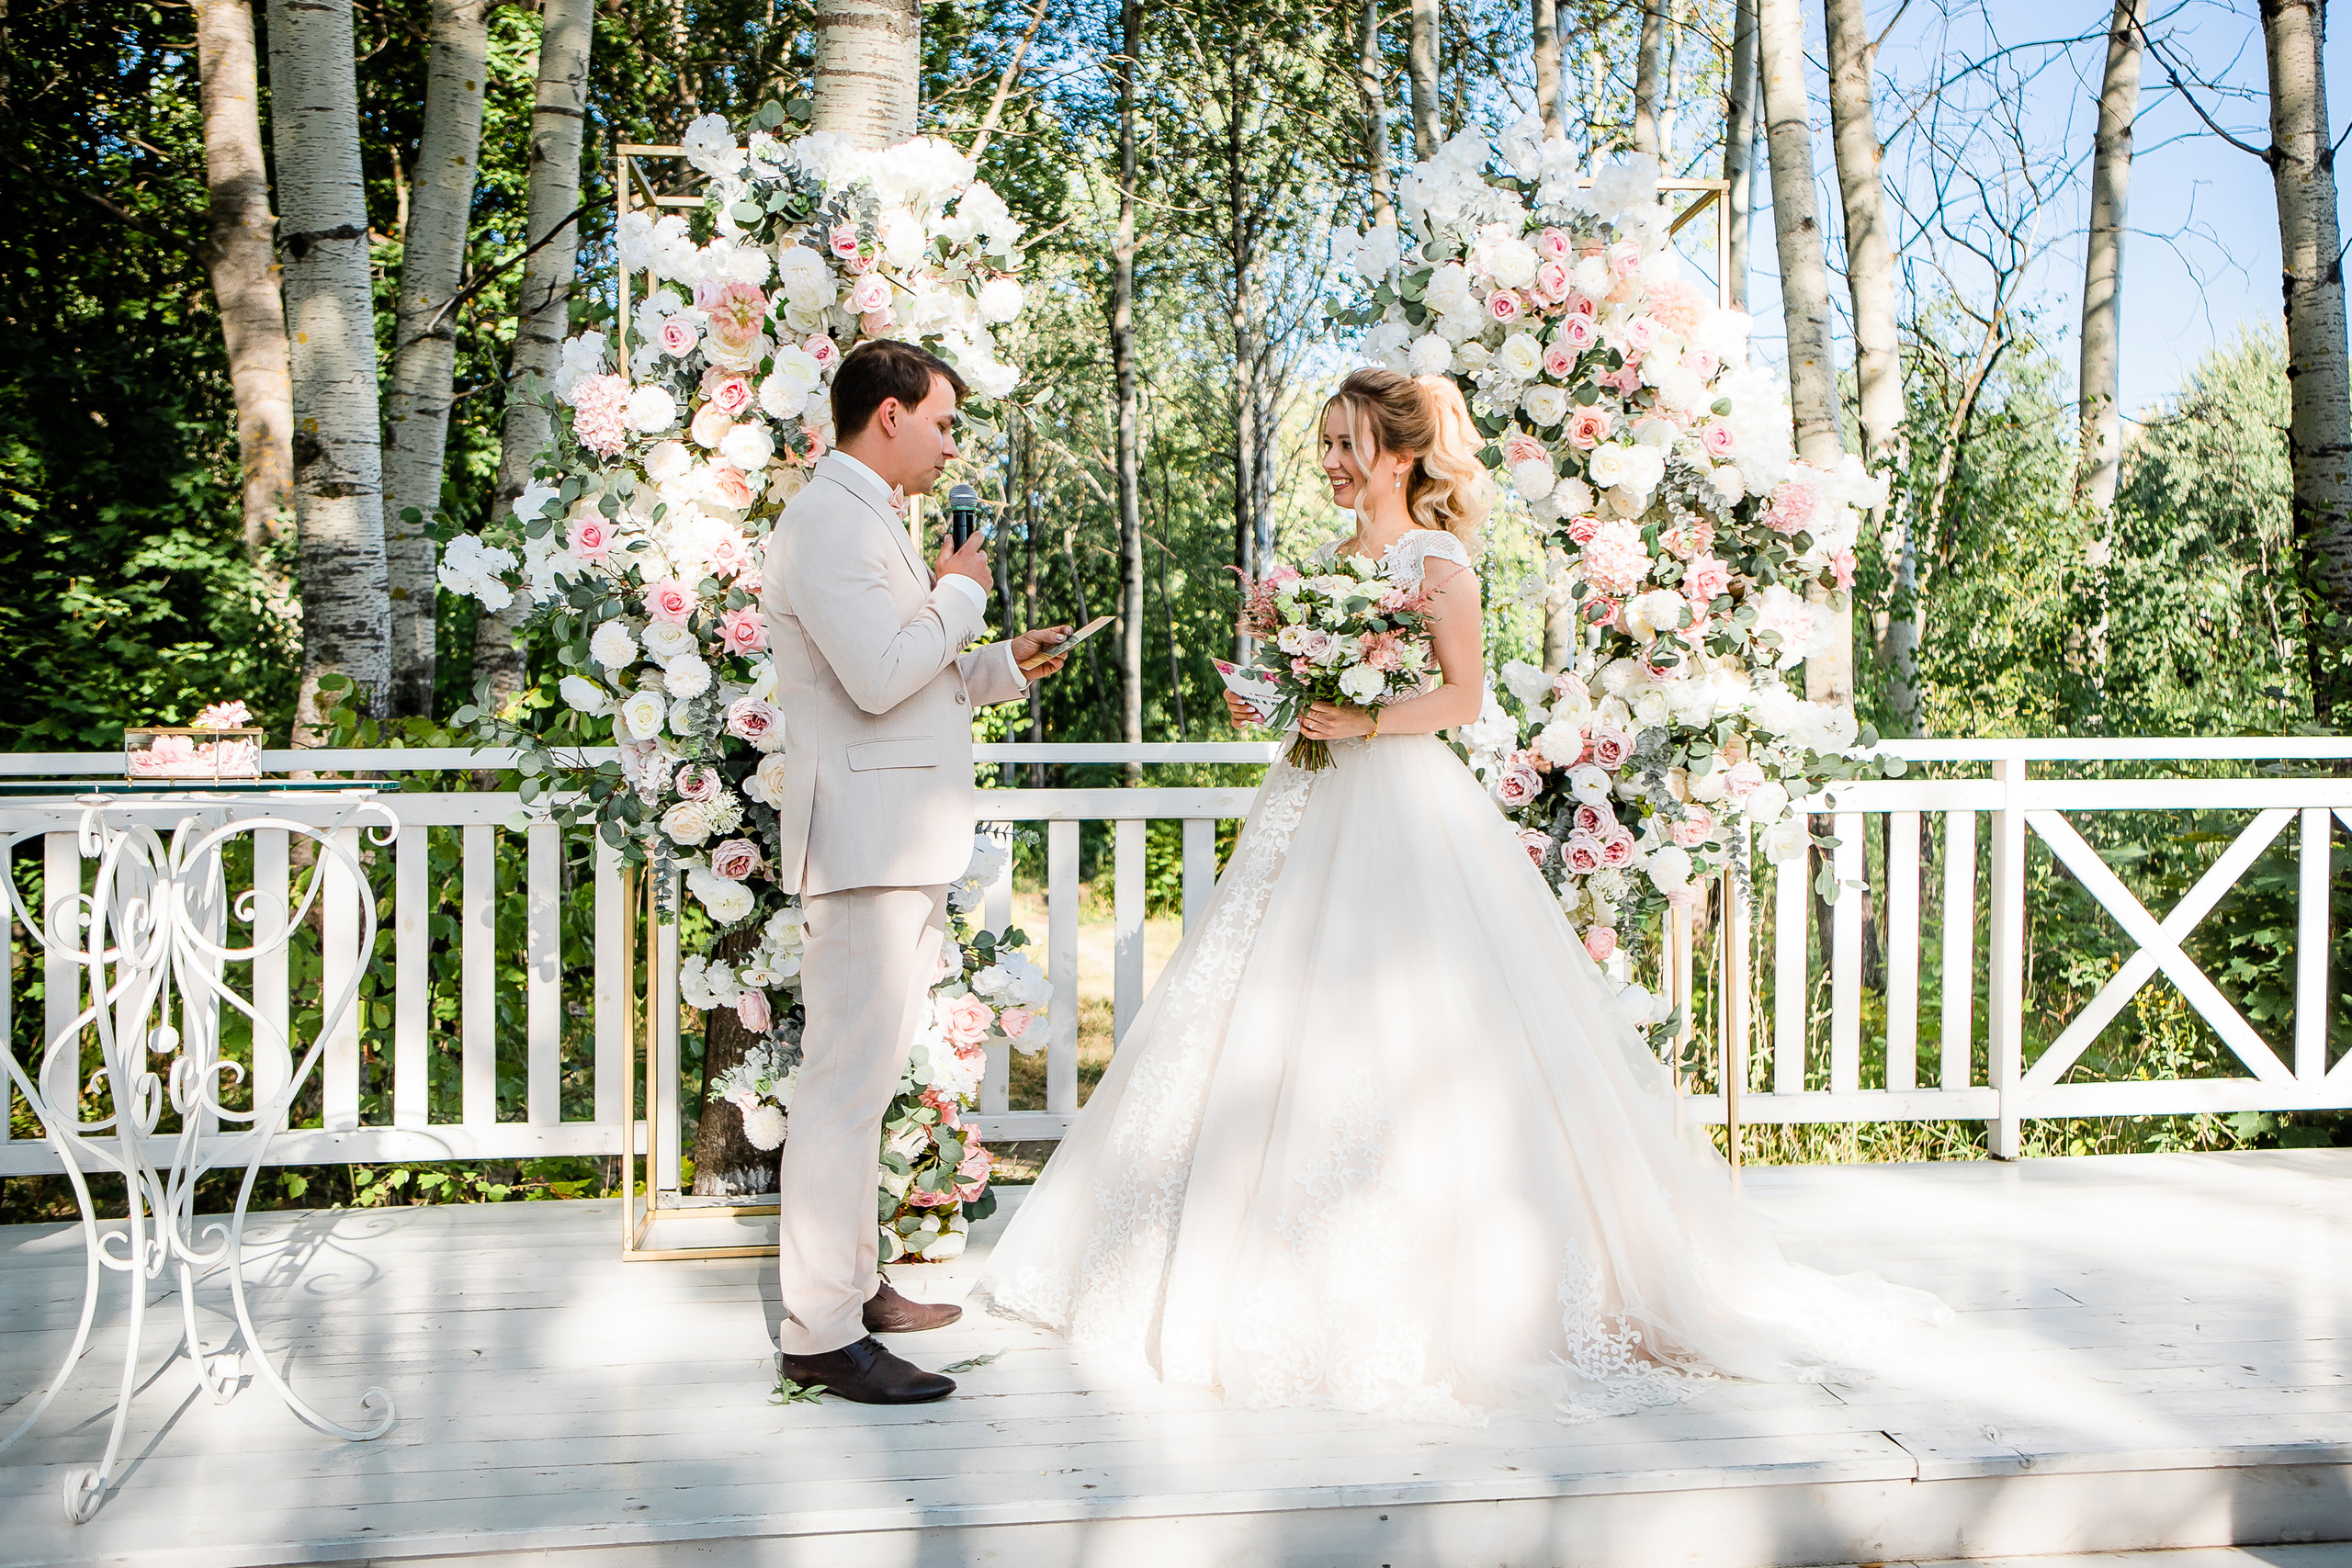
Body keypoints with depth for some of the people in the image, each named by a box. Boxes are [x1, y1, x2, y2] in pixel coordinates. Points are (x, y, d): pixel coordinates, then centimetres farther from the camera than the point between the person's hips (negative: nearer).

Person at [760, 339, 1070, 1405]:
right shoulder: (827, 522, -12)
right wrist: (960, 595, -9)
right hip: (868, 839, -11)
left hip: (901, 842, 11)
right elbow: (879, 677, -23)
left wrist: (1005, 665, 14)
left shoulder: (869, 521, 21)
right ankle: (820, 1333, -4)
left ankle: (854, 1282, 26)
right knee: (848, 1077, -9)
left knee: (862, 1074, 16)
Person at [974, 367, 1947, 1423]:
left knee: (1403, 1040, -7)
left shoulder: (1435, 558, -6)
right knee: (1284, 1028, 7)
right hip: (1320, 809, 8)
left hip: (1405, 806, -8)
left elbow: (1462, 694, -11)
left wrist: (1362, 721, -23)